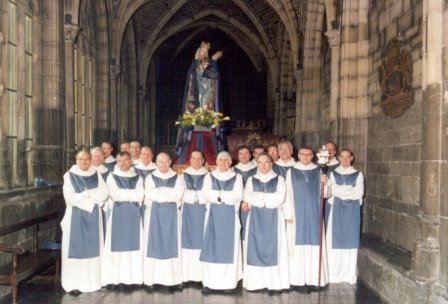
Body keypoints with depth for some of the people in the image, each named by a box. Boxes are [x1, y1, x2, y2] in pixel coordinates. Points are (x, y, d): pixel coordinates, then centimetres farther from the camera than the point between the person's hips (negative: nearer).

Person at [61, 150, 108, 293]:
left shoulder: (96, 174, 6)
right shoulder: (69, 175, -3)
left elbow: (104, 193, -4)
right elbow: (70, 197, -14)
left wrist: (86, 194, -15)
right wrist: (93, 196, -12)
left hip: (93, 216, 3)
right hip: (76, 216, -3)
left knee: (93, 248, 7)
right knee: (76, 249, 0)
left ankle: (92, 281, 17)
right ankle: (73, 283, 7)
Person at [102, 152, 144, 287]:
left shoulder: (137, 177, 8)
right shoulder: (112, 177, 3)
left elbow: (140, 196, -5)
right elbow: (115, 195, -11)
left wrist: (123, 194, -8)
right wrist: (132, 194, -8)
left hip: (134, 215, 2)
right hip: (118, 214, -2)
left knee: (134, 244, 3)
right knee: (118, 244, -1)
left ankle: (133, 276, 10)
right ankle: (117, 277, 4)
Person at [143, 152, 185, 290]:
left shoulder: (177, 178, 5)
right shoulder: (150, 177, 4)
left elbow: (178, 194, -11)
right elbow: (149, 194, -13)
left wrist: (159, 192, -9)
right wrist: (169, 193, -11)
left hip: (171, 215, 1)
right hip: (154, 214, 0)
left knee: (171, 245, 3)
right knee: (153, 245, 2)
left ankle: (172, 279, 7)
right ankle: (151, 279, 7)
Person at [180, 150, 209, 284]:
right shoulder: (184, 174, 8)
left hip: (203, 210, -1)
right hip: (188, 210, 1)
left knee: (201, 239, 0)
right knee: (188, 239, 1)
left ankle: (201, 273, 5)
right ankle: (187, 274, 7)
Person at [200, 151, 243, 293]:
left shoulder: (237, 177, 7)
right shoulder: (209, 176, 8)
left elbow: (238, 196, -8)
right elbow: (206, 194, -8)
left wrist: (218, 194, -10)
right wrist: (227, 196, -14)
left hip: (230, 216, 0)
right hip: (213, 215, 1)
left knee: (229, 247, 0)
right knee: (211, 247, -1)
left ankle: (229, 282, 5)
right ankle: (209, 282, 3)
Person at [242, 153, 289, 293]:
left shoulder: (279, 180, 6)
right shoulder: (251, 180, 10)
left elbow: (280, 198, -10)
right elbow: (247, 197, -7)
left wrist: (258, 197, -7)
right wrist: (268, 198, -11)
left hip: (273, 219, -1)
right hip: (256, 219, 1)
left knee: (273, 248, -2)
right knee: (255, 248, 0)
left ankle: (275, 281, 2)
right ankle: (255, 281, 4)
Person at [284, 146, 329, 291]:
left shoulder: (318, 171, 5)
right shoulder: (291, 171, 2)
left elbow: (325, 194, 5)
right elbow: (287, 194, 0)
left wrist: (325, 183, -15)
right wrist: (288, 214, -5)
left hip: (314, 214, 1)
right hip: (297, 214, -1)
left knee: (314, 245, 0)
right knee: (297, 245, 1)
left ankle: (313, 278, 8)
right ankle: (297, 278, 9)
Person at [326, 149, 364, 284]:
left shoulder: (358, 174, 6)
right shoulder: (333, 174, 7)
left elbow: (359, 193, -6)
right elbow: (333, 191, -7)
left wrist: (341, 192, -7)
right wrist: (351, 190, -8)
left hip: (352, 210, 0)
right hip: (337, 210, 0)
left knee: (351, 241, 2)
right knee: (335, 241, -1)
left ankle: (349, 274, 11)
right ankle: (334, 273, 7)